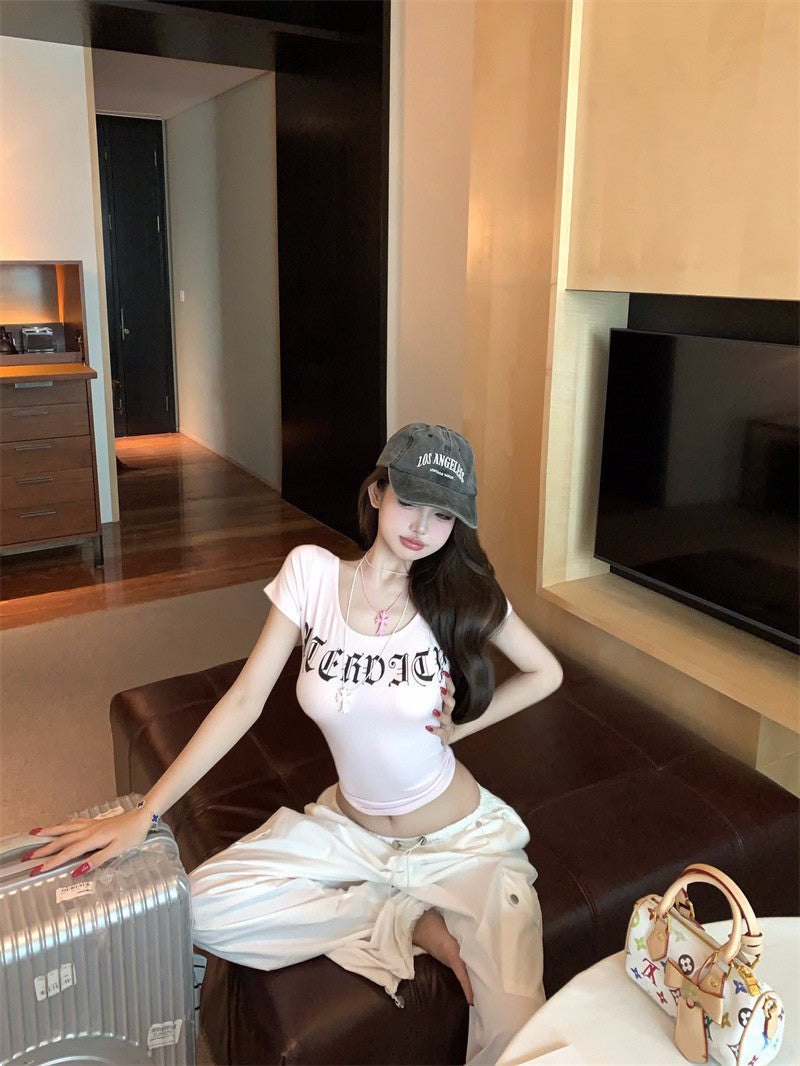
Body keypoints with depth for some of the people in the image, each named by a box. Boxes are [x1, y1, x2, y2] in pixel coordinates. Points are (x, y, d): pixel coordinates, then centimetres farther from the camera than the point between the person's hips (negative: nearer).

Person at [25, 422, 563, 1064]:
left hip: (461, 839, -3)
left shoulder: (463, 591, -14)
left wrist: (458, 727, -9)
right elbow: (244, 701, -10)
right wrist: (142, 816, -13)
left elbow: (545, 672, 1)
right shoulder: (311, 572, -12)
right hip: (350, 829, 3)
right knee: (202, 906, -16)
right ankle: (417, 924, -4)